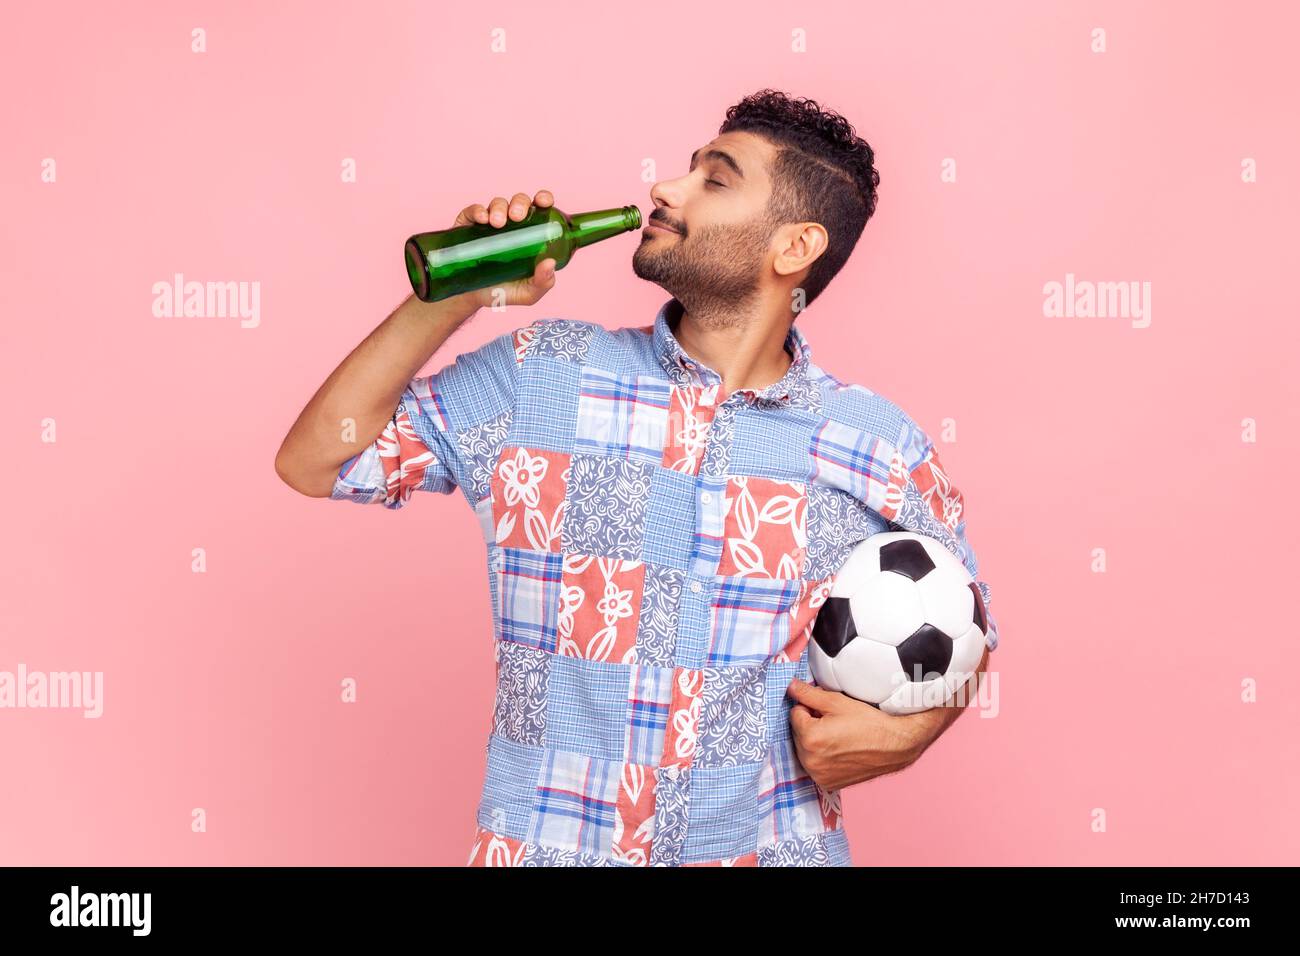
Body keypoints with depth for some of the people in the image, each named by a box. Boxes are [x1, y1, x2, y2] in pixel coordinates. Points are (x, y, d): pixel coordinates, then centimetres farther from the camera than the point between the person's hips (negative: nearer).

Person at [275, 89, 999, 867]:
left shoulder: (884, 452, -2)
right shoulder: (540, 377, 0)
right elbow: (314, 461, 2)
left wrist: (906, 732, -7)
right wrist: (447, 301, -6)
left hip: (768, 846, 0)